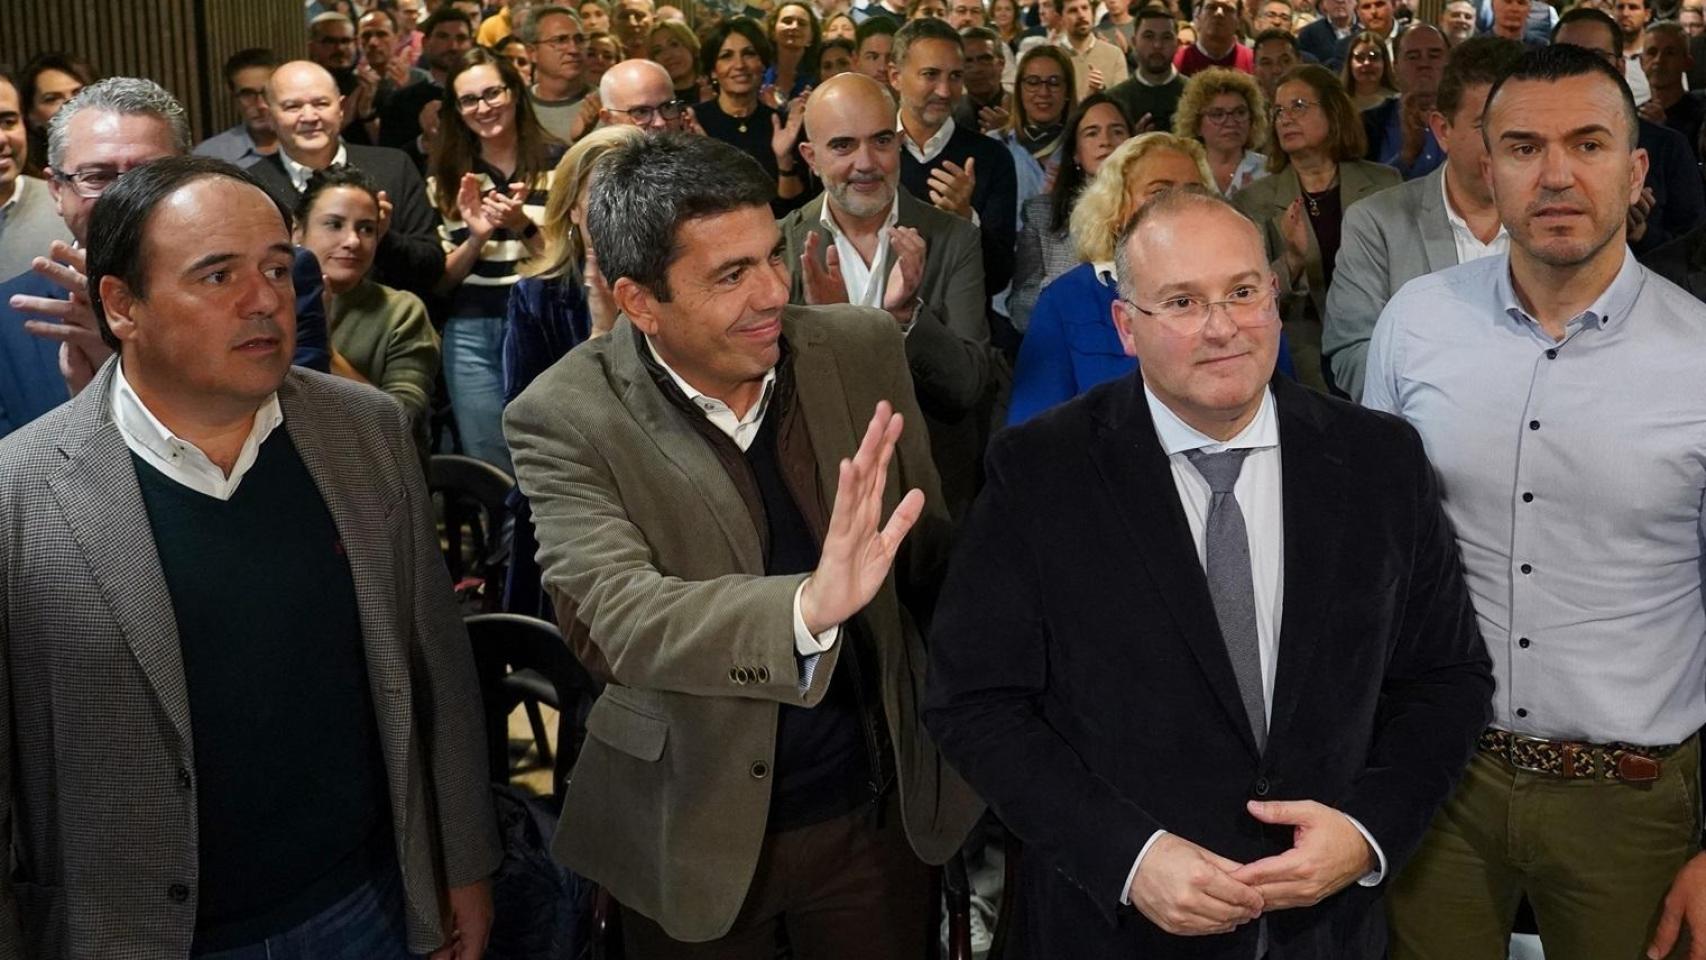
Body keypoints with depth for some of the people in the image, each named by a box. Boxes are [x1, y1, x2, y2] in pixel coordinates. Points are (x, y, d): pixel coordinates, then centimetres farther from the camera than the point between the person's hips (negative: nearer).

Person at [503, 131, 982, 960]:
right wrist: (809, 606, -47)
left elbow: (931, 550, 2)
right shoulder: (564, 420, -17)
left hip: (879, 806, 3)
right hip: (698, 832, -2)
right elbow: (620, 619, -30)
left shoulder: (863, 351, -6)